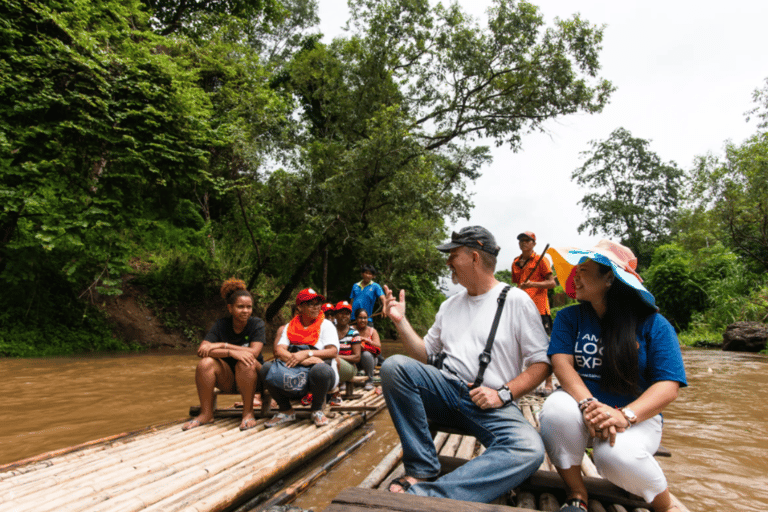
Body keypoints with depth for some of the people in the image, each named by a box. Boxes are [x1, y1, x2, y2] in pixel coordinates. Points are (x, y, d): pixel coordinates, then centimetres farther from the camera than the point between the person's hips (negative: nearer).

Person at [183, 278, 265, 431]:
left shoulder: (257, 324, -7)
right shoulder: (221, 325, -3)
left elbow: (254, 352, -21)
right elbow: (201, 350, -18)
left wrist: (222, 345, -20)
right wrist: (231, 352, -32)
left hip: (253, 378, -2)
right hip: (227, 380, 2)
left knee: (245, 363, -34)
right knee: (206, 362, -25)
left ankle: (248, 413, -19)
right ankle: (206, 414, -12)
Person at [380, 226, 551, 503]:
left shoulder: (515, 300, 3)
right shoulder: (449, 305, 18)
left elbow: (541, 363, 0)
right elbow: (425, 355, 19)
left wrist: (503, 394, -12)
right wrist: (401, 321, 7)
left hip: (492, 404, -3)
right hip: (446, 390, 4)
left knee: (529, 449, -34)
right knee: (394, 365, -23)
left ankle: (419, 494, -38)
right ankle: (421, 471, -18)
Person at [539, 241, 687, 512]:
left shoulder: (653, 325, -3)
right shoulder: (569, 317, 3)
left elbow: (668, 386, -11)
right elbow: (561, 361, -9)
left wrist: (624, 416, -28)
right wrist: (589, 404, -28)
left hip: (637, 414, -1)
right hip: (582, 404, 2)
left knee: (615, 455, -33)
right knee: (556, 409, -32)